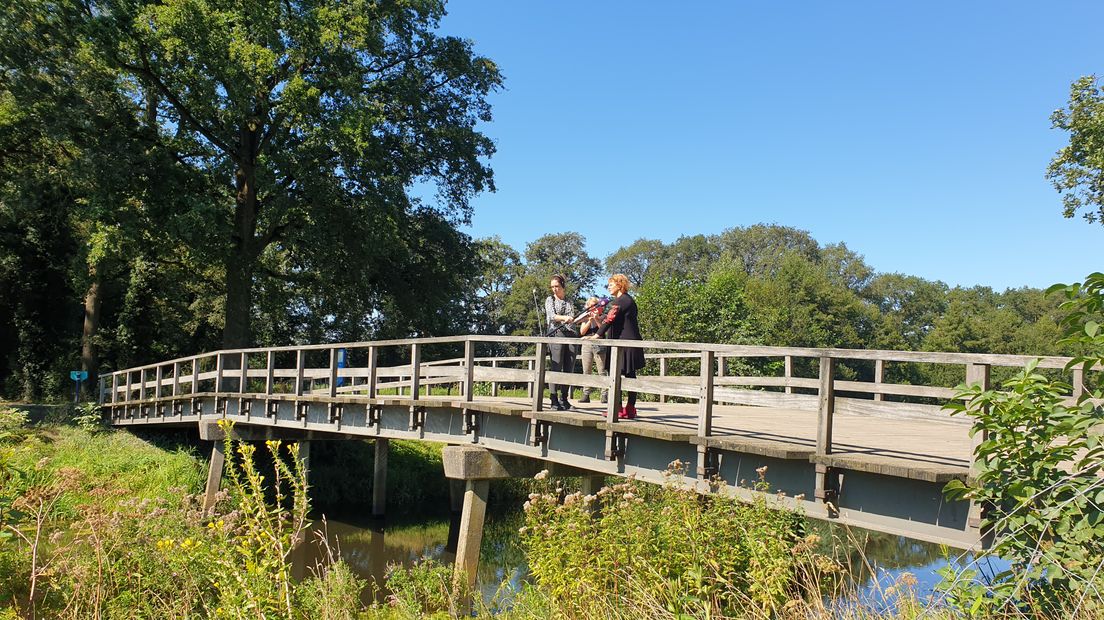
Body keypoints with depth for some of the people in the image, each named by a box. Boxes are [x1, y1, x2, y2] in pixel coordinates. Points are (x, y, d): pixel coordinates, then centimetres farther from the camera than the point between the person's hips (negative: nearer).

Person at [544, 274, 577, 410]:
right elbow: (552, 315, -9)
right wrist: (564, 318, -25)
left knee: (569, 369, 1)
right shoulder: (550, 299, 8)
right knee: (556, 368, -8)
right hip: (556, 334, -4)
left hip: (571, 335, 4)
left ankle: (564, 398, 10)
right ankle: (554, 400, -7)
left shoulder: (569, 301, 18)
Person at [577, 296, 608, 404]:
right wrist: (589, 320, -7)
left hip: (599, 345, -3)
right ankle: (586, 395, 5)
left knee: (602, 371, -7)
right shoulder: (585, 318, 15)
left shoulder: (602, 317, 7)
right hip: (587, 345, 3)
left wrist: (596, 319, -12)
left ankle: (605, 394, -6)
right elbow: (582, 332, 2)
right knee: (586, 372, 2)